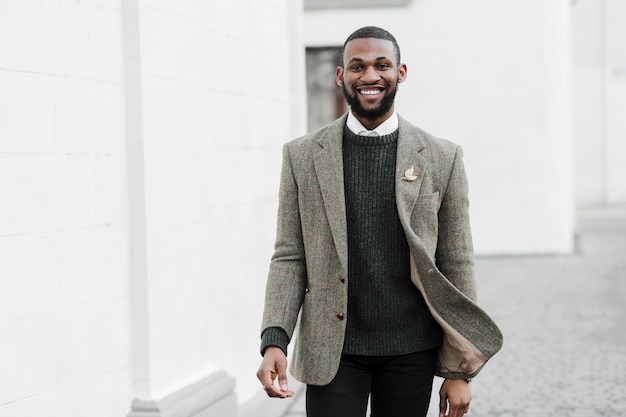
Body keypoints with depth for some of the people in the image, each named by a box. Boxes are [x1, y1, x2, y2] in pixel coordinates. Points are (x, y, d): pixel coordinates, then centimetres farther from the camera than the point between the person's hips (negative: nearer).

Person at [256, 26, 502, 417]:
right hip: (333, 351, 0)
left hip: (411, 352, 0)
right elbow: (289, 258, 3)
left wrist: (460, 372, 0)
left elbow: (456, 265, 2)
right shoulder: (303, 156, 3)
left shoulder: (442, 158, 1)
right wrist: (274, 340, -11)